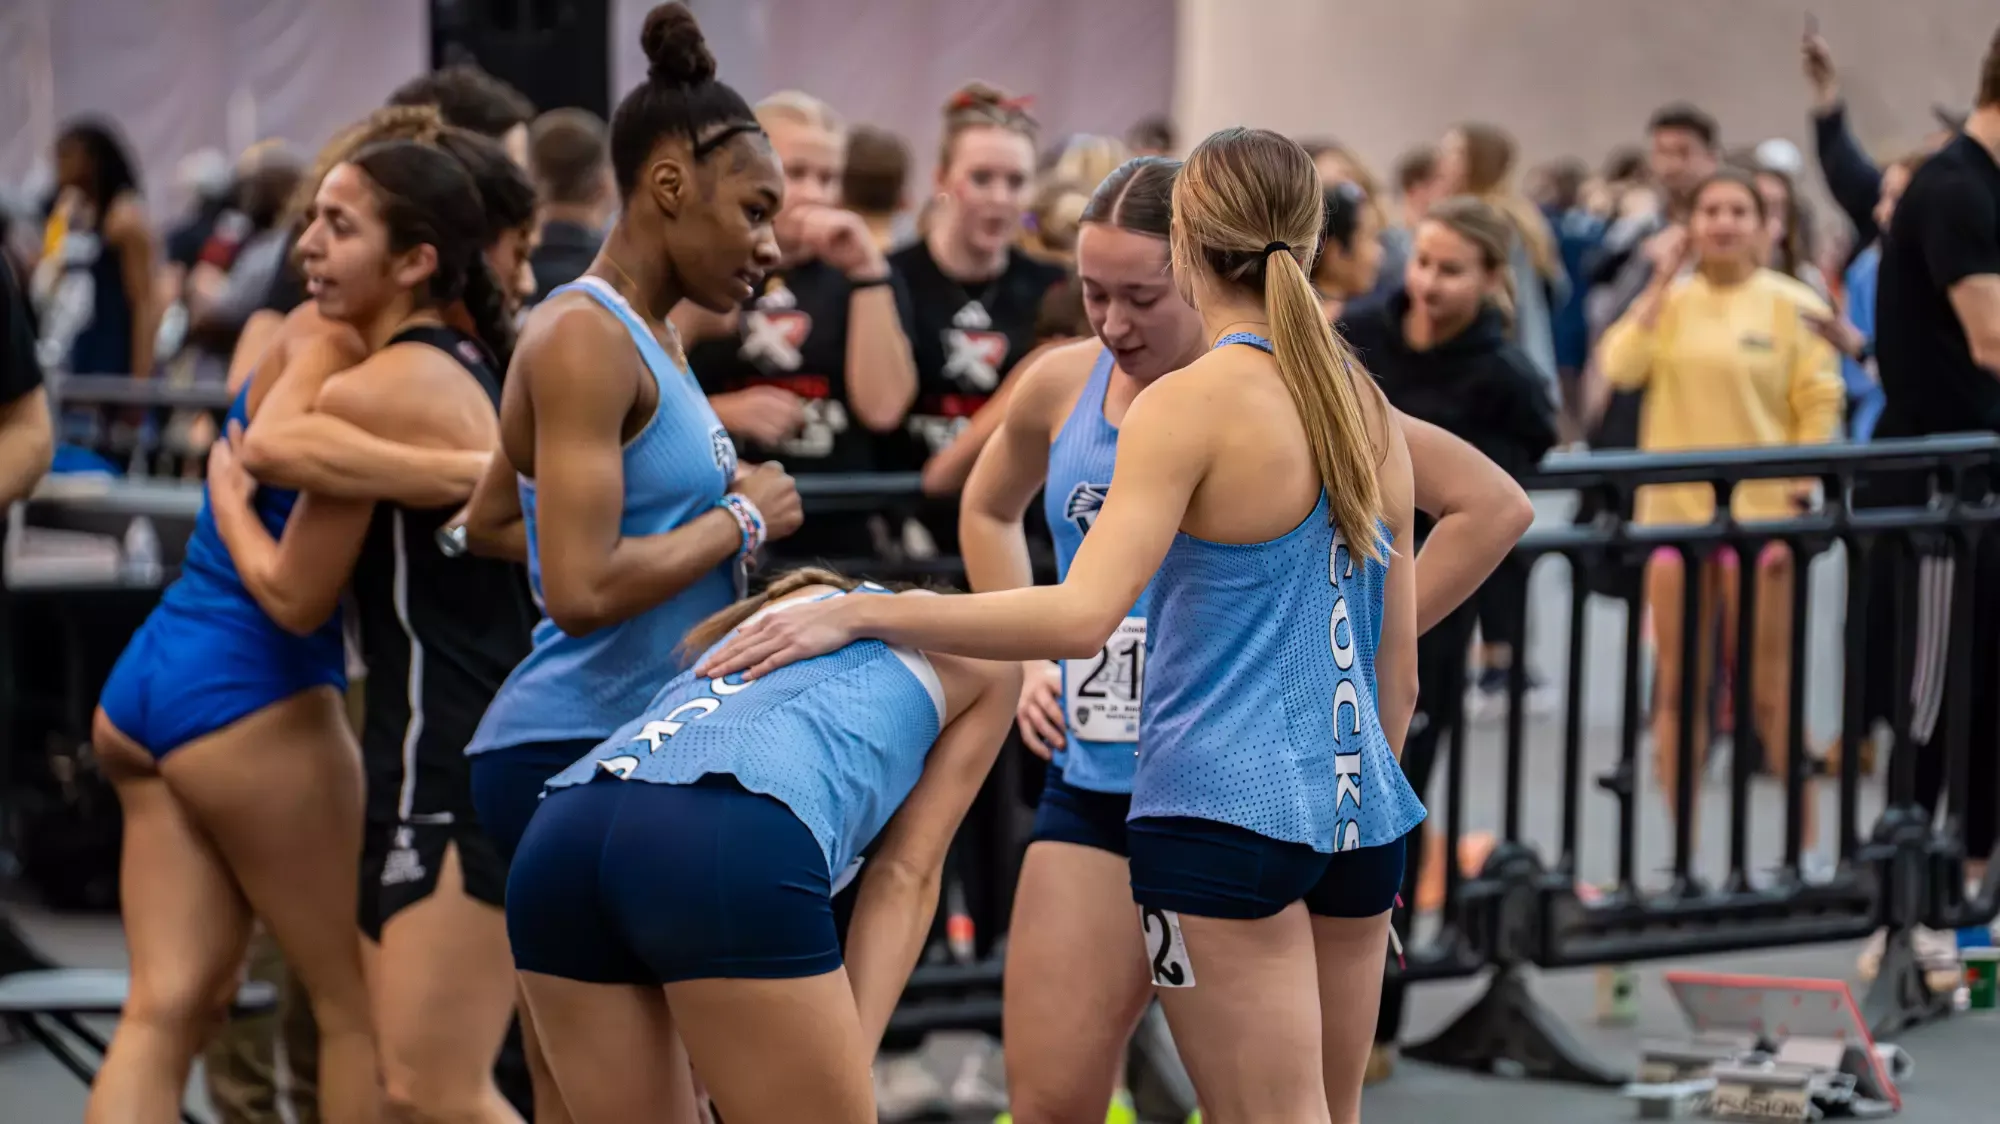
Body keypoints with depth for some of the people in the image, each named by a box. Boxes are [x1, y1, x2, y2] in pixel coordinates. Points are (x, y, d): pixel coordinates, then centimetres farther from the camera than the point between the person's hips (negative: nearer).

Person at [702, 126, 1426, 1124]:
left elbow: (1081, 619, -24)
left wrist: (860, 615, -20)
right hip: (1357, 816, 7)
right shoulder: (1366, 409, 10)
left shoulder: (1190, 405, -12)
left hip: (1225, 811, -7)